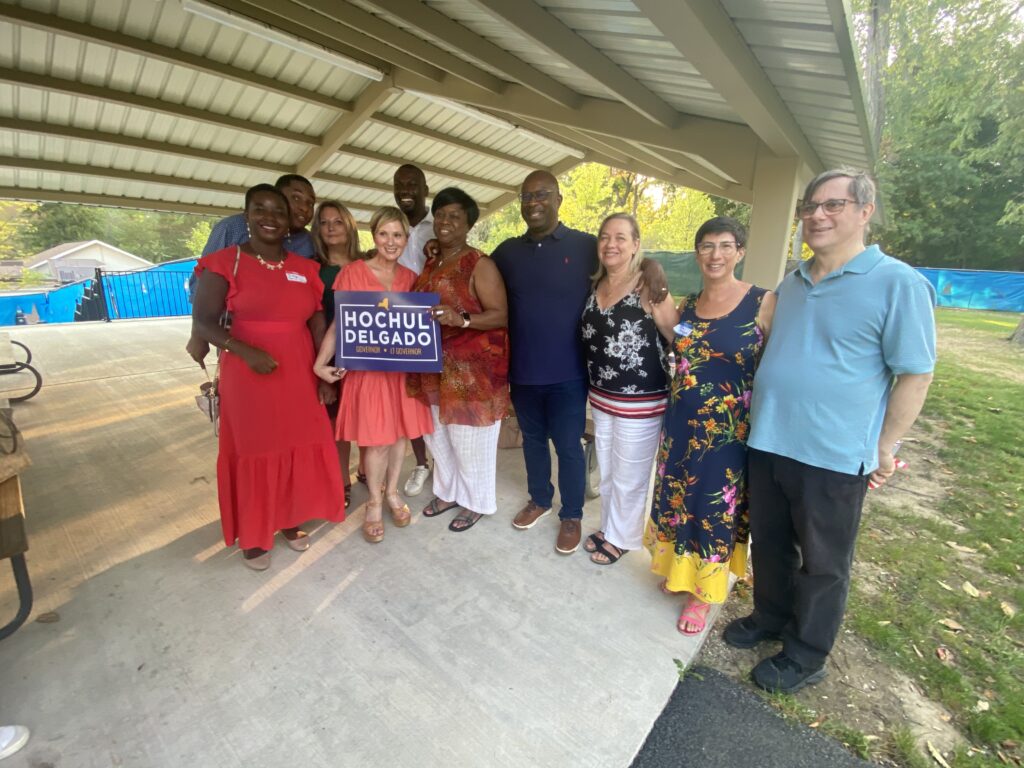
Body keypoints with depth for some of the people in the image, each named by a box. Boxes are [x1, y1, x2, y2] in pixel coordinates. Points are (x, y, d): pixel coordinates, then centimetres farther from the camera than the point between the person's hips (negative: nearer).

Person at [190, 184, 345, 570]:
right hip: (248, 377, -3)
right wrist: (247, 352, -24)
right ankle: (253, 536, 25)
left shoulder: (305, 269, 7)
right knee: (252, 454, 7)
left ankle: (290, 522, 32)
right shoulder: (225, 262, -4)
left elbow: (319, 326, 9)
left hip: (299, 377, 4)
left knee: (298, 451, 11)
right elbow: (203, 323, -9)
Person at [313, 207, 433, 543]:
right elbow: (338, 323, -4)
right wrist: (321, 362, -15)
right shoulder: (353, 273, -4)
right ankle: (374, 503, 21)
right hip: (366, 367, -3)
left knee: (399, 432, 10)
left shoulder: (410, 277, 7)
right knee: (376, 437, 0)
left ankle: (392, 493, 31)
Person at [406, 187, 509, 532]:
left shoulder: (480, 265, -11)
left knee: (469, 438, 5)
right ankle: (447, 491, 39)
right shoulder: (430, 264, 12)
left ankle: (475, 502, 26)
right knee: (439, 434, 18)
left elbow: (501, 315, -16)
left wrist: (461, 319, -31)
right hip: (434, 368, 8)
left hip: (472, 370, -7)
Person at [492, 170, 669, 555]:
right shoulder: (507, 251, 7)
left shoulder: (584, 246, -4)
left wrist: (652, 265, -18)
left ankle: (571, 516, 29)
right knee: (533, 438, 19)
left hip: (567, 373, -3)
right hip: (522, 371, 4)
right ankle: (539, 499, 42)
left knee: (568, 446, 8)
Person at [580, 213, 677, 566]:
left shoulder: (647, 287, -16)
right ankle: (609, 527, 43)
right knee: (606, 471, 21)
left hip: (641, 402, -6)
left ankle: (621, 537, 34)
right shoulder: (596, 286, 4)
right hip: (601, 398, 7)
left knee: (629, 476, 11)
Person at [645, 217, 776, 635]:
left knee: (715, 506, 9)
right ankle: (680, 569, 43)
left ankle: (703, 592, 31)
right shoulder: (686, 305, 5)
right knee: (677, 498, 17)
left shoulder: (763, 303, -10)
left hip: (729, 429, -5)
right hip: (681, 424, 5)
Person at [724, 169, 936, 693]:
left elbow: (915, 374, -8)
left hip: (833, 455, -6)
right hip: (768, 443, 6)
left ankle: (805, 656, 33)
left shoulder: (897, 284, -10)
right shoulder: (791, 283, 9)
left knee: (822, 565, 13)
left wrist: (884, 446, -9)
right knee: (769, 544, 21)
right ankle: (770, 618, 44)